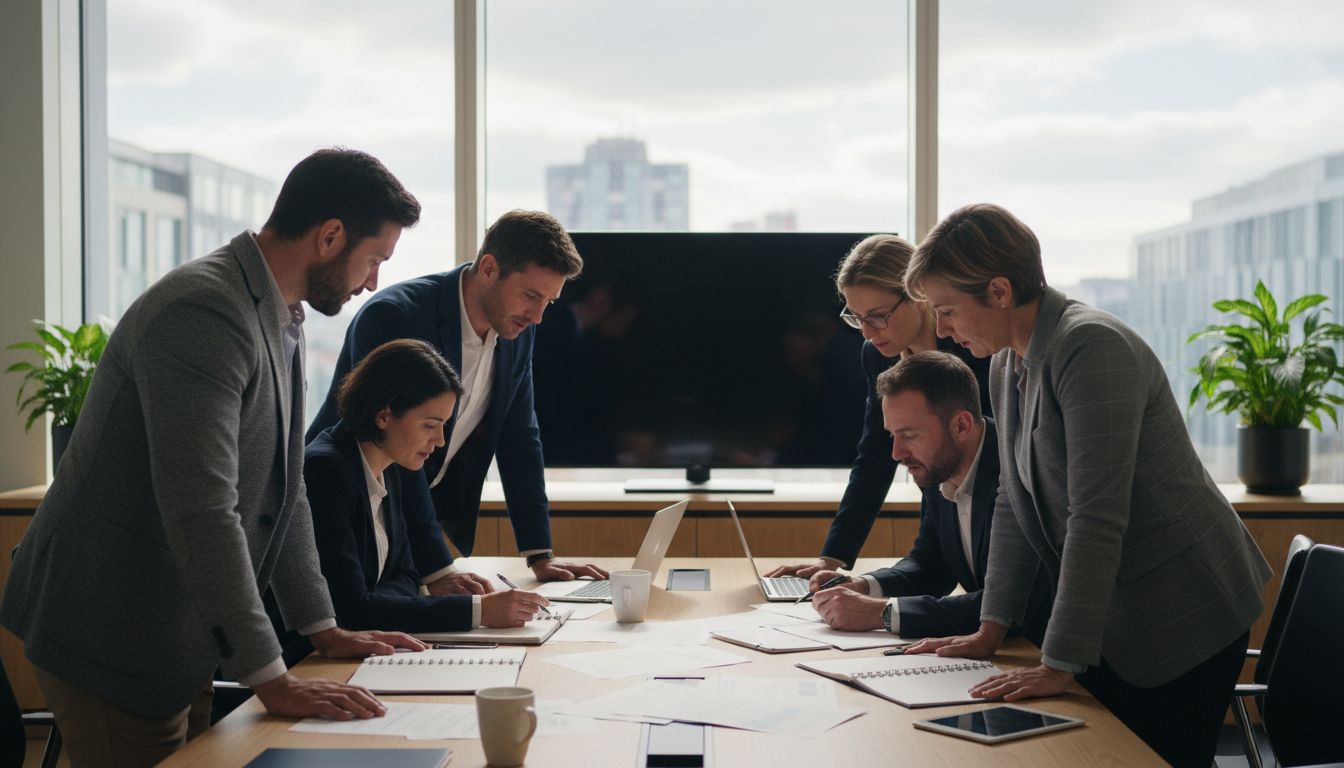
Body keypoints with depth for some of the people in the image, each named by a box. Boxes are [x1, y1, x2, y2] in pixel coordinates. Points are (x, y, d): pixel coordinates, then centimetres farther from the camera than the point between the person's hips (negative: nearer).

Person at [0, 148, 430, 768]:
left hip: (176, 641, 10)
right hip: (111, 641, -9)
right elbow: (202, 512, -30)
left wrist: (322, 628, 13)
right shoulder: (202, 313, -23)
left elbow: (283, 491, 16)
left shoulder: (280, 321, 10)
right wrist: (270, 680, -28)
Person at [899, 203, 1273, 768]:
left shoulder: (1092, 347, -23)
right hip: (1112, 621, 8)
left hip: (1185, 619, -8)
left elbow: (1097, 517, -27)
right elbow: (1014, 503, 11)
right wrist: (991, 628, 5)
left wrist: (1060, 664, -27)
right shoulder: (1006, 365, 6)